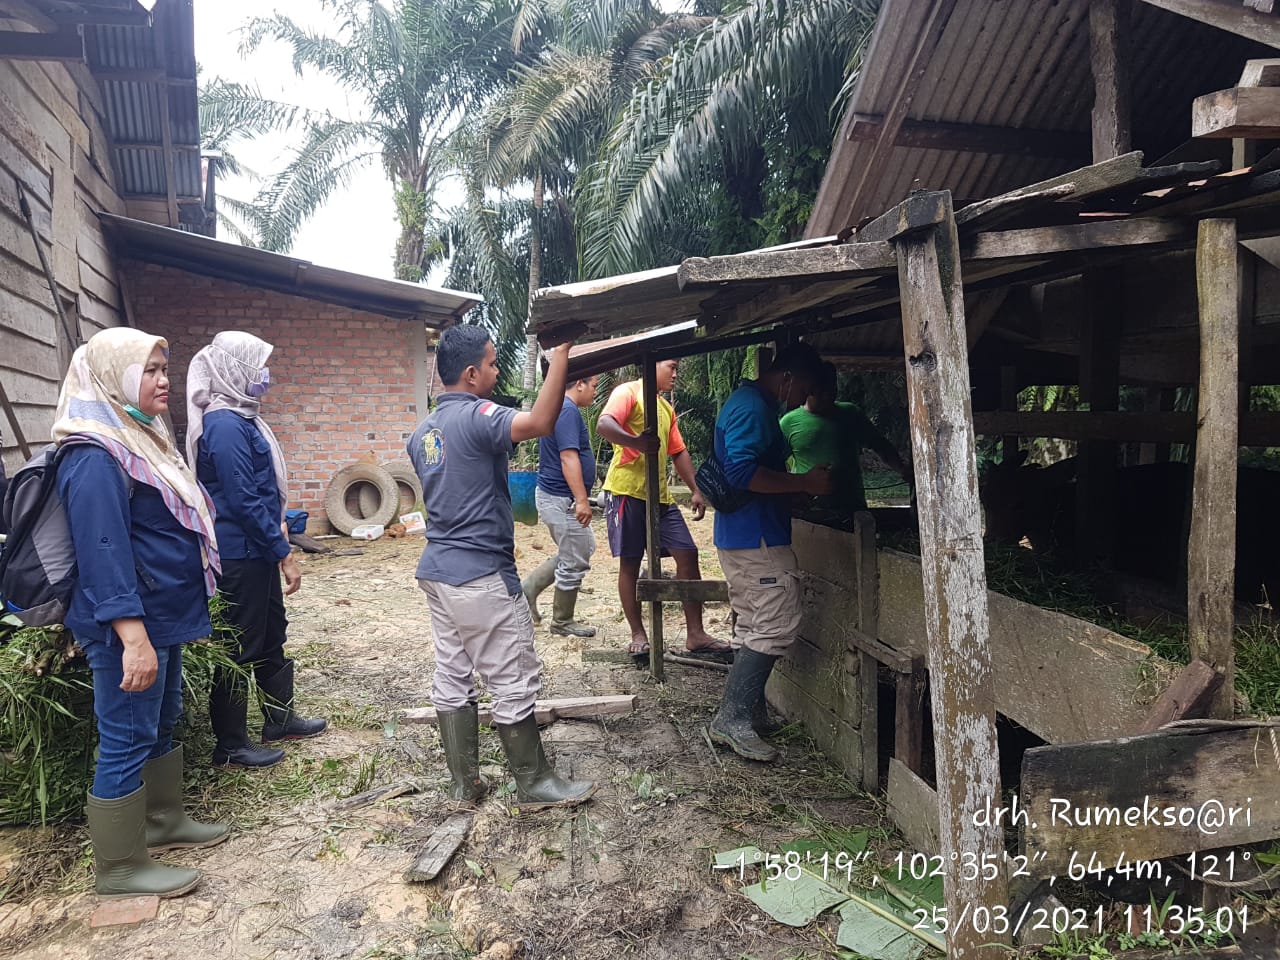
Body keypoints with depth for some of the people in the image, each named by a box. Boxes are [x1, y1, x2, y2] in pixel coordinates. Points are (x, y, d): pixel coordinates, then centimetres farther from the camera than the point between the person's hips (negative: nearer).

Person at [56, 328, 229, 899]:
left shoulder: (140, 439, 12)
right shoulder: (96, 459, -20)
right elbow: (103, 553, -25)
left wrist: (182, 615, 24)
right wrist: (133, 638, -29)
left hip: (163, 617, 10)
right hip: (130, 626, -10)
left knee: (163, 723, 21)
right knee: (127, 739, 2)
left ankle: (164, 820, 38)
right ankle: (120, 869, 17)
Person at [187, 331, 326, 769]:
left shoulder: (241, 419, 11)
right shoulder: (225, 425, -19)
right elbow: (243, 501, -23)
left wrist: (278, 546, 17)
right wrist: (284, 553, -19)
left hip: (257, 551, 10)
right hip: (240, 555, -10)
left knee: (272, 634, 19)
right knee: (240, 648, 2)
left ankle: (279, 719, 34)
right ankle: (230, 745, 15)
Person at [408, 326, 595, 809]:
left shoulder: (423, 431, 12)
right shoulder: (475, 416, -17)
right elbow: (541, 422, -34)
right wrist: (560, 357, -26)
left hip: (437, 569, 9)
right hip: (481, 575, -9)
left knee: (452, 678, 13)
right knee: (515, 682, 2)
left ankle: (463, 782, 23)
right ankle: (535, 783, 14)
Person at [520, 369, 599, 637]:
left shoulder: (558, 407, 14)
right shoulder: (568, 411, -18)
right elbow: (568, 457, -25)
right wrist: (582, 500, -26)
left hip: (555, 496, 10)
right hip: (562, 499, -10)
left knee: (584, 548, 21)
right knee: (574, 563, 2)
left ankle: (529, 586, 18)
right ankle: (563, 622, 17)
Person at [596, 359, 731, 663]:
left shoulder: (666, 407, 24)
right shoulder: (628, 392, -2)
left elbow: (679, 452, 25)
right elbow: (603, 425, -20)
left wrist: (696, 490, 16)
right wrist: (636, 442, -38)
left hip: (660, 495, 8)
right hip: (627, 491, -8)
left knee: (688, 555, 1)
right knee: (630, 563, 1)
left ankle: (695, 635, 6)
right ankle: (638, 635, 12)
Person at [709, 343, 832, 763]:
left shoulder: (752, 404, 18)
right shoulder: (753, 407, -15)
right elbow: (742, 472, -27)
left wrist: (802, 484, 18)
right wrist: (805, 483, -21)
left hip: (742, 536, 11)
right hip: (756, 538, -11)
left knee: (756, 628, 16)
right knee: (776, 627, -9)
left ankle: (748, 712, 24)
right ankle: (732, 719, -6)